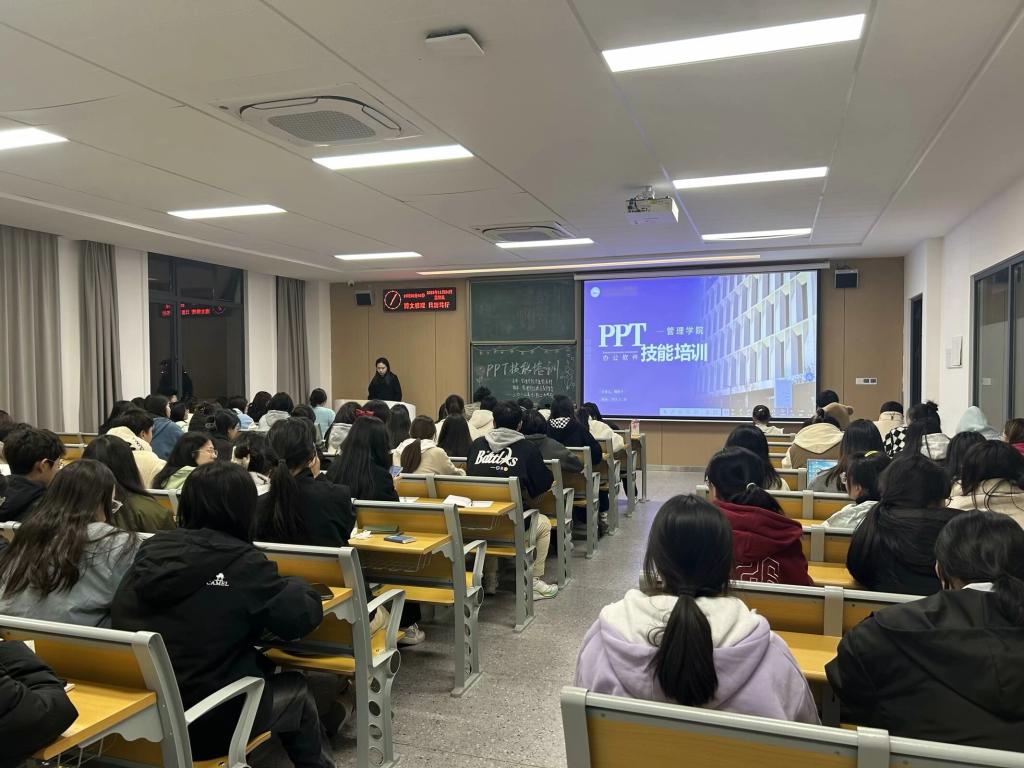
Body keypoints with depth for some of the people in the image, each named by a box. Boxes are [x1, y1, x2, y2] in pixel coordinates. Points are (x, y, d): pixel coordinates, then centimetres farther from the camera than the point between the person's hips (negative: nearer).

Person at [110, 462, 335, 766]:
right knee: (296, 689, 21)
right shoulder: (244, 563, -17)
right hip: (206, 721, -6)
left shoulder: (152, 547, -2)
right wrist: (290, 586, 11)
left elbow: (120, 615, 15)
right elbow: (305, 617, -11)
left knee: (265, 671, 27)